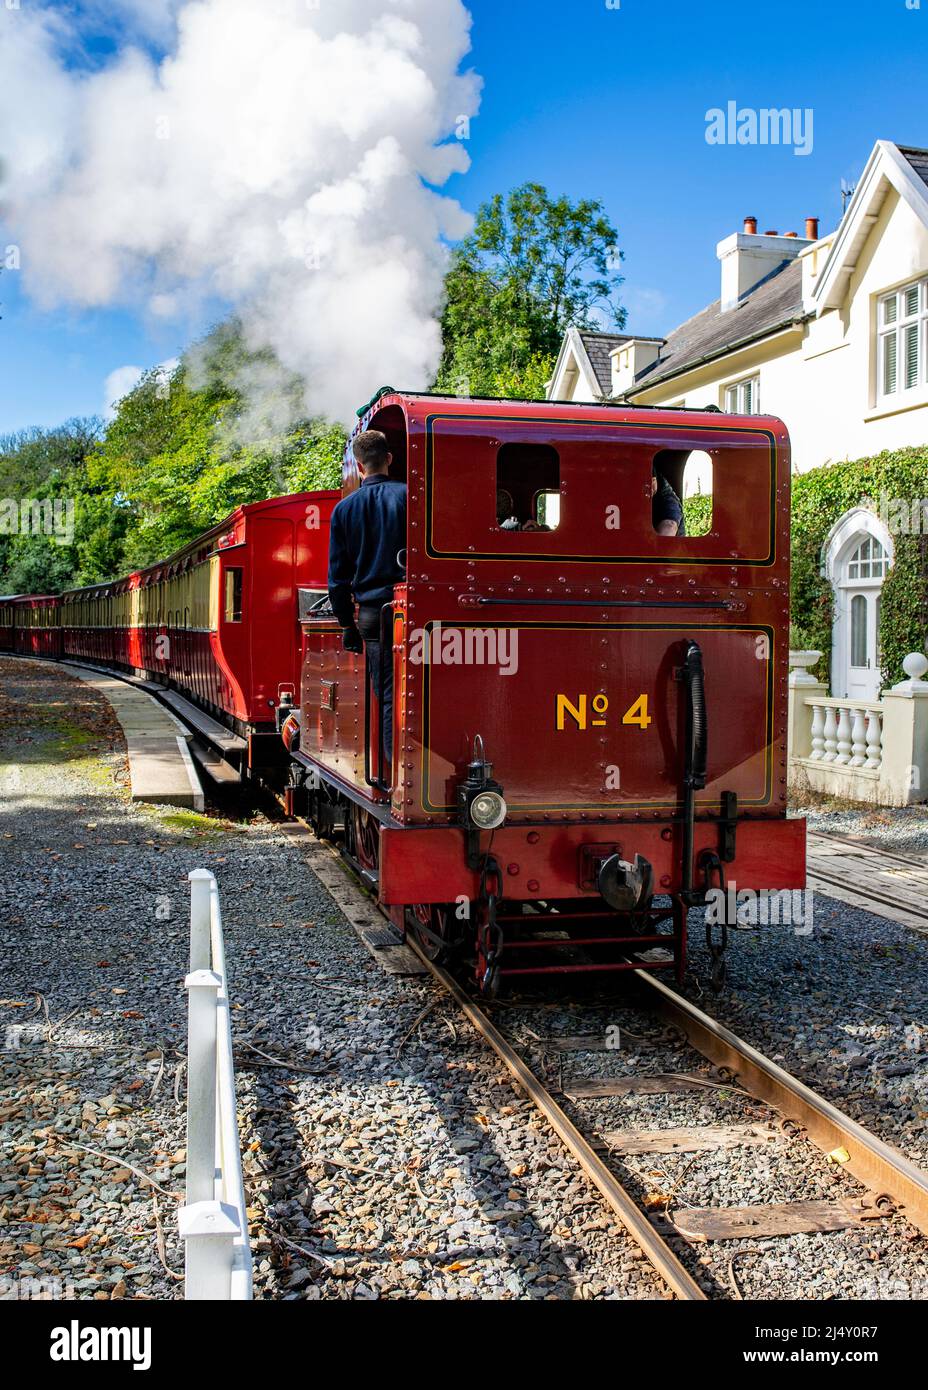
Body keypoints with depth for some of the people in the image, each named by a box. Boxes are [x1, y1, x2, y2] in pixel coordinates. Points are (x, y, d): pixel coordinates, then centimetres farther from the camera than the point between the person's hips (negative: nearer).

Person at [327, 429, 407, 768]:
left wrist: (348, 625, 16)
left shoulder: (344, 508, 7)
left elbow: (338, 577, 9)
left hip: (372, 613, 2)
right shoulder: (408, 496, 0)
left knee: (388, 696, 5)